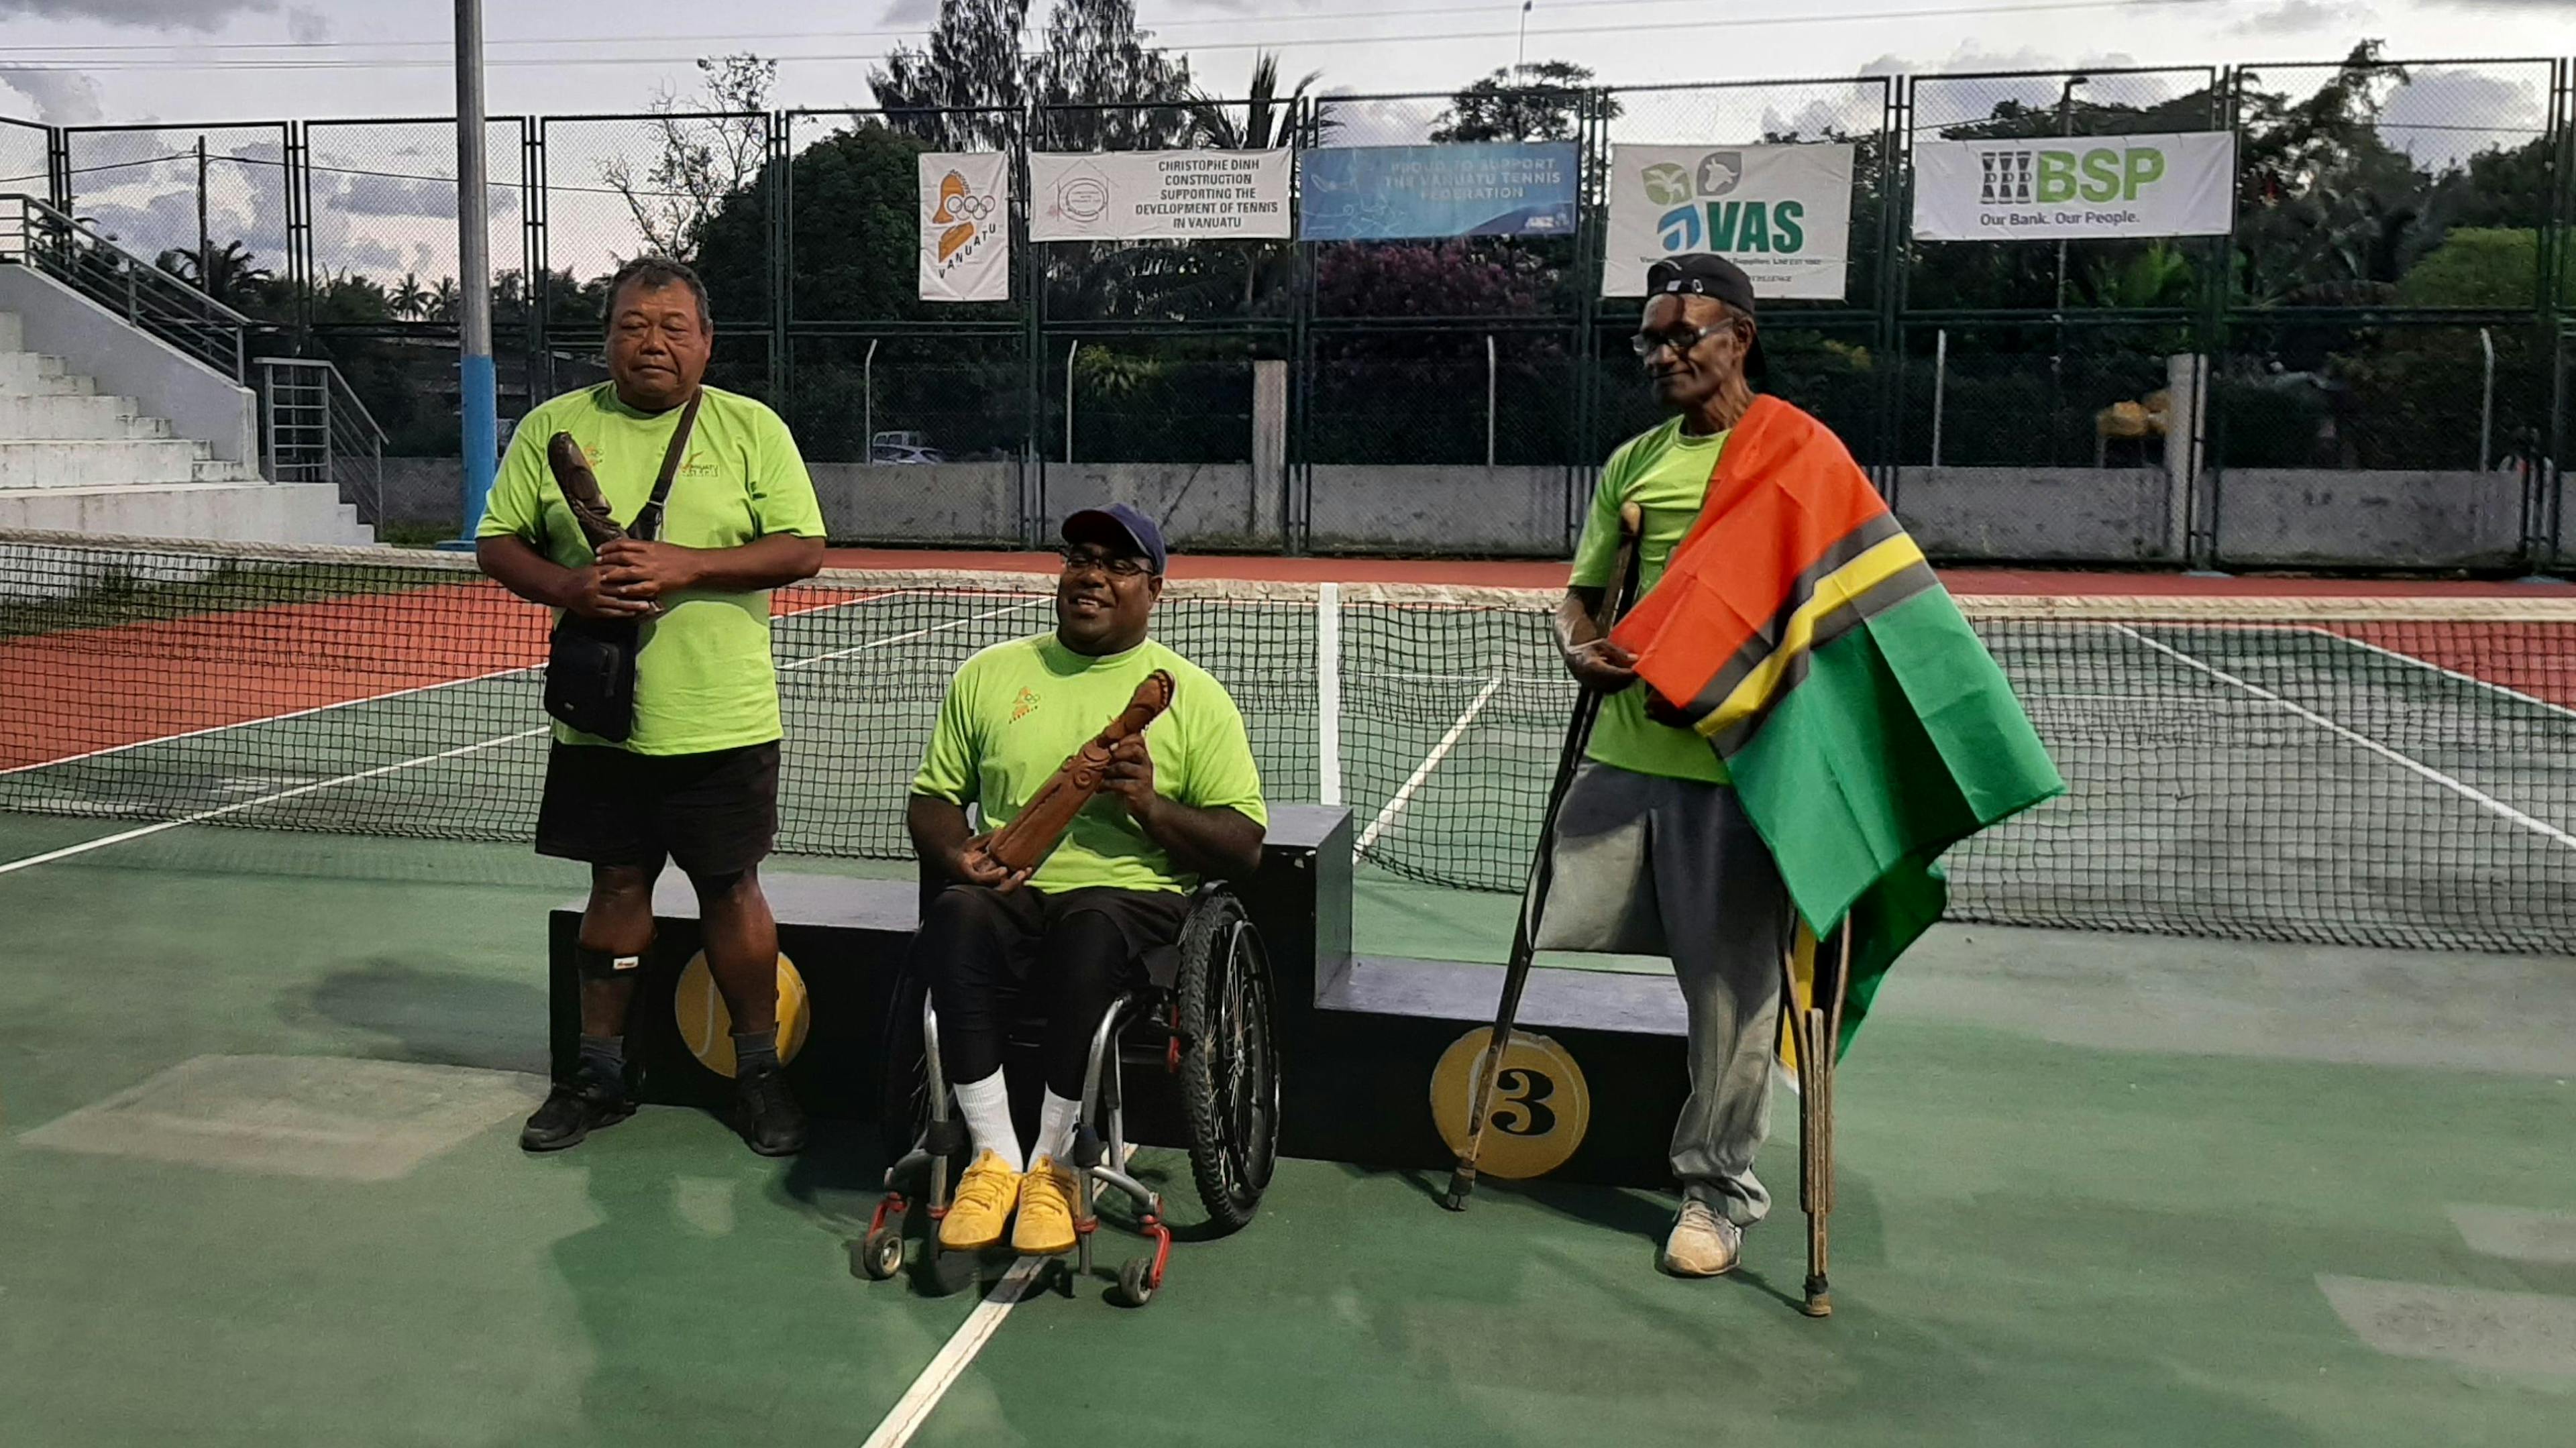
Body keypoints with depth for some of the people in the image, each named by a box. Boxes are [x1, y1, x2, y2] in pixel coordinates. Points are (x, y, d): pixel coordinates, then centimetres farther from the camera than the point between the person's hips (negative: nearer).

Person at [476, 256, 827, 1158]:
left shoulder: (753, 428, 1)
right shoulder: (552, 427, 6)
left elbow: (803, 548, -6)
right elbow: (496, 544, 7)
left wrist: (685, 566, -18)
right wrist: (567, 587, -14)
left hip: (721, 720, -2)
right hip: (599, 718, 2)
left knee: (731, 888, 5)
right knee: (616, 885, 11)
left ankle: (759, 1072, 20)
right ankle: (599, 1073, 25)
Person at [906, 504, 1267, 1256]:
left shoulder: (1195, 696, 9)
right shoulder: (989, 674, 17)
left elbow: (1244, 847, 4)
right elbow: (933, 798, 19)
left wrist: (1151, 806, -13)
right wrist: (957, 855, -4)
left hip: (1132, 898, -2)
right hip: (1011, 894, 2)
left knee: (1090, 930, -38)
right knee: (956, 916, -33)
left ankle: (1052, 1165, -23)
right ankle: (994, 1157, -24)